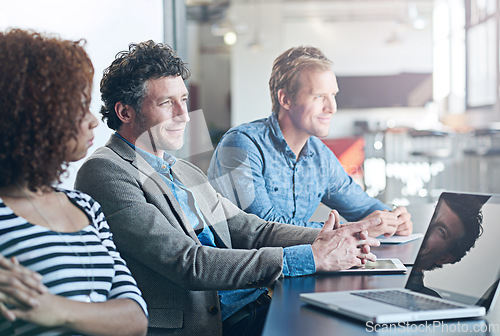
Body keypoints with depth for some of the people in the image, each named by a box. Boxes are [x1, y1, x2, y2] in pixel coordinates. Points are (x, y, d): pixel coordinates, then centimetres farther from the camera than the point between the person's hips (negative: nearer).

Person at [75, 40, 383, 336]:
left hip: (253, 310, 8)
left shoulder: (185, 172, 21)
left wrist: (326, 239, -3)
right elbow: (188, 264, -16)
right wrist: (311, 258, -17)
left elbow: (251, 231, 17)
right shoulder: (104, 173, -8)